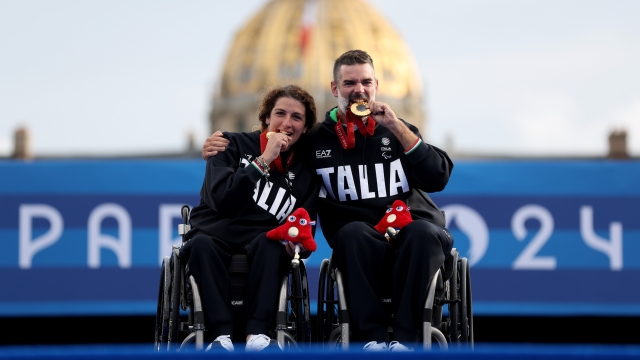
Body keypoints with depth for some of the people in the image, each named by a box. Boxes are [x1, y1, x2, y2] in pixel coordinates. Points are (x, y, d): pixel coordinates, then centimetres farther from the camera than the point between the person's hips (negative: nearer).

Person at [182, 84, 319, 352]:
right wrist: (264, 160, -15)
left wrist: (296, 243, -16)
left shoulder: (305, 174, 11)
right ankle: (221, 335, -45)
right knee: (202, 244, -35)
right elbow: (222, 200, -13)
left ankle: (258, 334, -44)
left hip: (262, 249, 2)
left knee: (269, 243, -33)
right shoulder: (233, 146, 3)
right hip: (215, 237, -2)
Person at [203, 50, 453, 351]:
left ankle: (404, 338, -36)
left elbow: (439, 178, -1)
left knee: (422, 231, -34)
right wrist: (221, 148, 2)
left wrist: (398, 129, -7)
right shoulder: (317, 140, 10)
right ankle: (371, 338, -38)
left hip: (410, 230, 1)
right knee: (353, 231, -35)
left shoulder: (396, 131, 12)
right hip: (361, 247, -1)